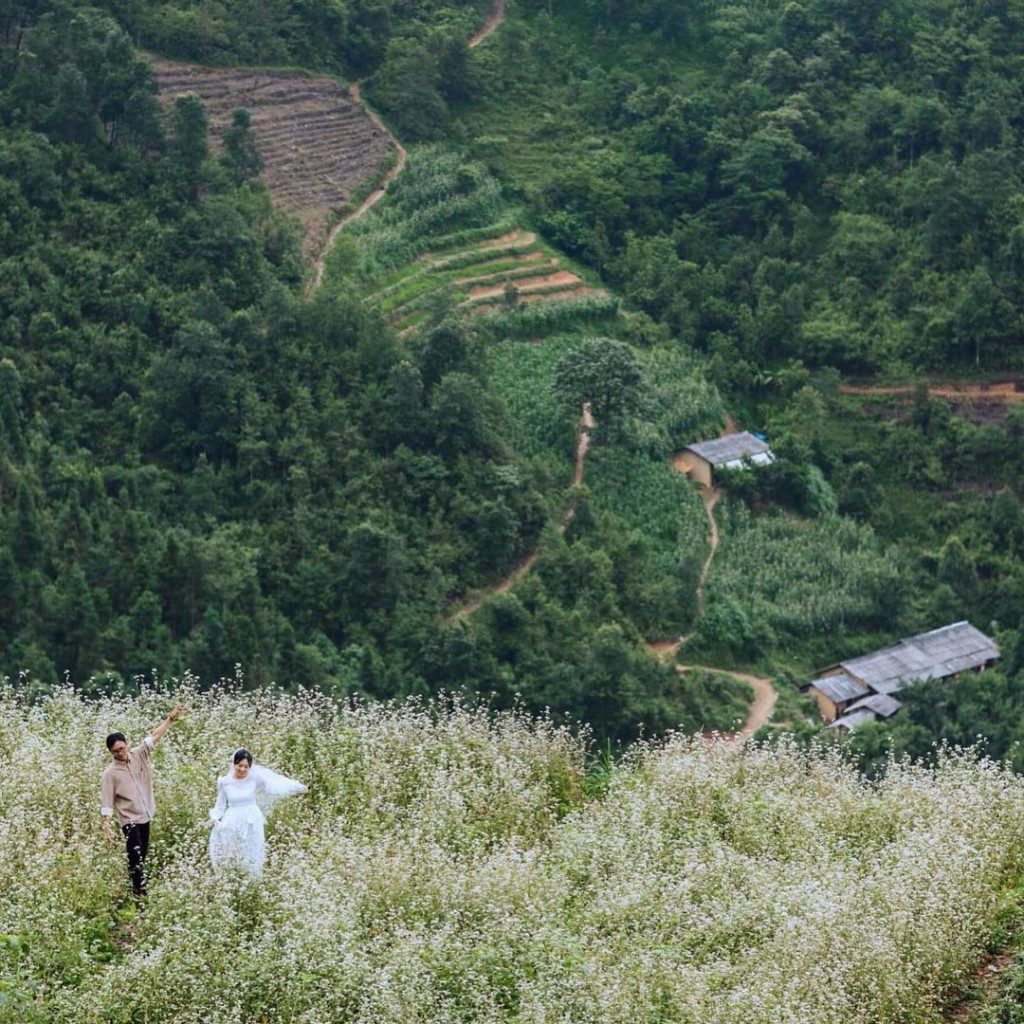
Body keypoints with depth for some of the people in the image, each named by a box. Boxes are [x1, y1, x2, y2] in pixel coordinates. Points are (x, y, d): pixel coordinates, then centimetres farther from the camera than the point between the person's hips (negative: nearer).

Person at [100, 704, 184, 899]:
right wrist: (106, 826, -17)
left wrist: (171, 717, -6)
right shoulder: (109, 773, -11)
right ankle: (140, 894, -10)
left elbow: (155, 736, 1)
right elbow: (106, 804, -12)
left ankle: (135, 890, 23)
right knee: (136, 859, -11)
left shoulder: (139, 756, 1)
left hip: (144, 817, 5)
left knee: (140, 859, 13)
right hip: (129, 821, -5)